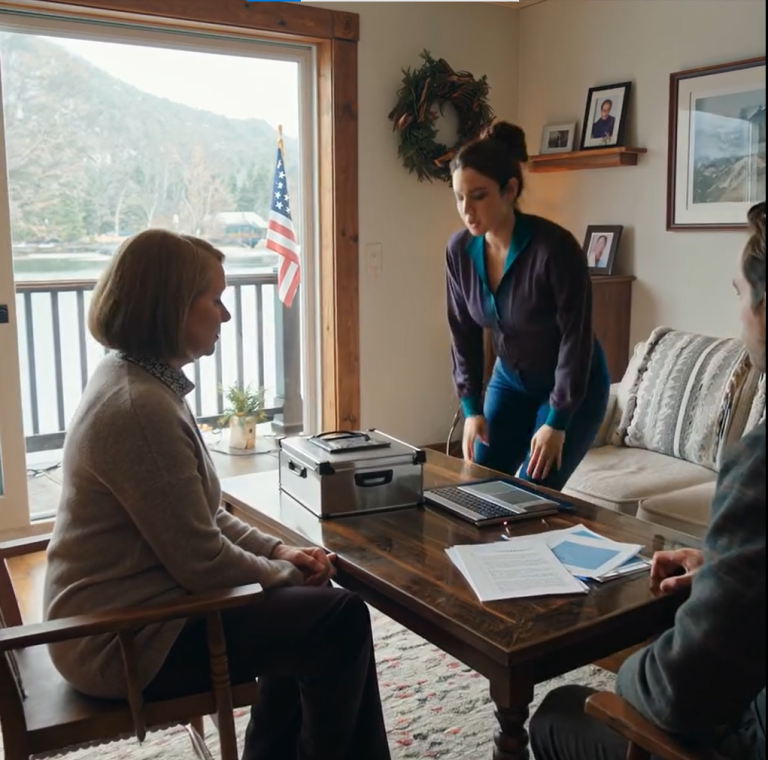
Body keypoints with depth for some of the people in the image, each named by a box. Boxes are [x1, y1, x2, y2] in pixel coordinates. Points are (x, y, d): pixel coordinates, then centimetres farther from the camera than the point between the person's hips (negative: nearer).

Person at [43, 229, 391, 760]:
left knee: (312, 606, 15)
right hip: (128, 642, -10)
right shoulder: (141, 408, -26)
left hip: (130, 607, 10)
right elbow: (202, 561, -22)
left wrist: (276, 550, 3)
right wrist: (282, 572, -6)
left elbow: (200, 516, 12)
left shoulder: (136, 379, 6)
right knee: (340, 620, -7)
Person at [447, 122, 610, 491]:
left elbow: (576, 337, -23)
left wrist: (557, 421, -22)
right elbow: (463, 334, -2)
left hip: (575, 388, -5)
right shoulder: (459, 249, -12)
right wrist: (471, 407, -7)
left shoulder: (554, 247, -29)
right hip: (510, 380, 5)